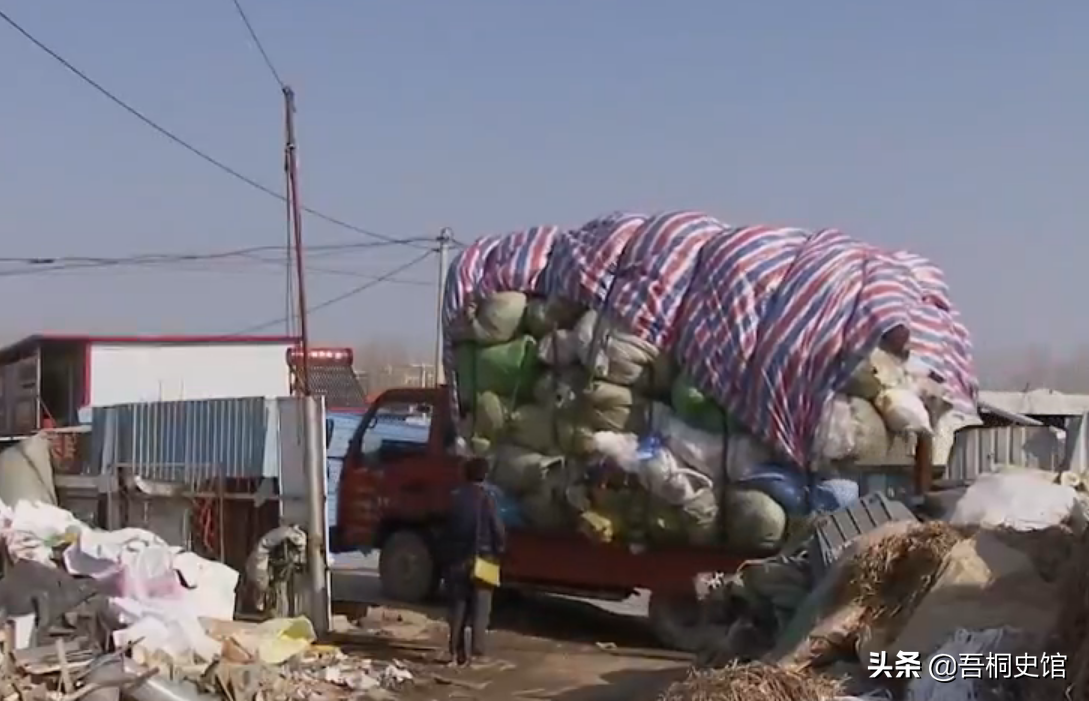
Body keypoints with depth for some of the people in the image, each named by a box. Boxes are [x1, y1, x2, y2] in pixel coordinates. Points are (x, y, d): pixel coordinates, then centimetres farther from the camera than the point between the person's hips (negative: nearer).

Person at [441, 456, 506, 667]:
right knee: (480, 608, 2)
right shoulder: (487, 497, -10)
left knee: (458, 606, 10)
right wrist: (498, 551, 6)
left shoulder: (456, 497, 2)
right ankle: (476, 652, -2)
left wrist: (448, 553, 14)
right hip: (481, 558, -4)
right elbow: (497, 529, -10)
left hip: (457, 559, 4)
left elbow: (447, 527, 5)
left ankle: (456, 651, 8)